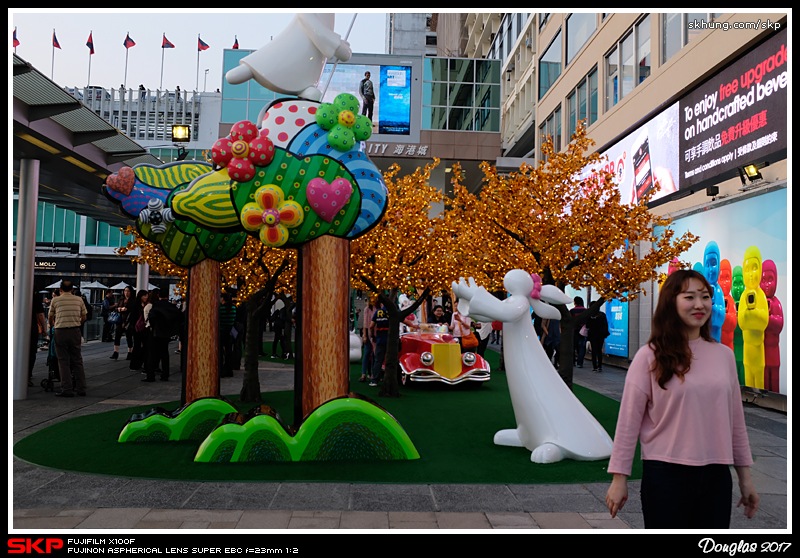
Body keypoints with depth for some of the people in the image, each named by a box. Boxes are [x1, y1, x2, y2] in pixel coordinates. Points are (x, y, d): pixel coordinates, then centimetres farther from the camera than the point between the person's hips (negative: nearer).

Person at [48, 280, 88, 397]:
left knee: (64, 361, 2)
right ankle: (81, 388, 12)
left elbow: (50, 318, 12)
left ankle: (67, 389, 0)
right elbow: (84, 318, 13)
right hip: (75, 331, 2)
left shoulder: (55, 300, 1)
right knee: (77, 360, 10)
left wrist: (52, 325, 35)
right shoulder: (79, 300, 7)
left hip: (60, 332, -2)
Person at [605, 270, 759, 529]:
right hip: (666, 475, -4)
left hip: (717, 476, 4)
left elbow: (735, 419, 14)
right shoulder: (650, 356, -6)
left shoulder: (724, 354, 8)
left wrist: (745, 477, 16)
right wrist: (619, 478, -6)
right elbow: (628, 420, -6)